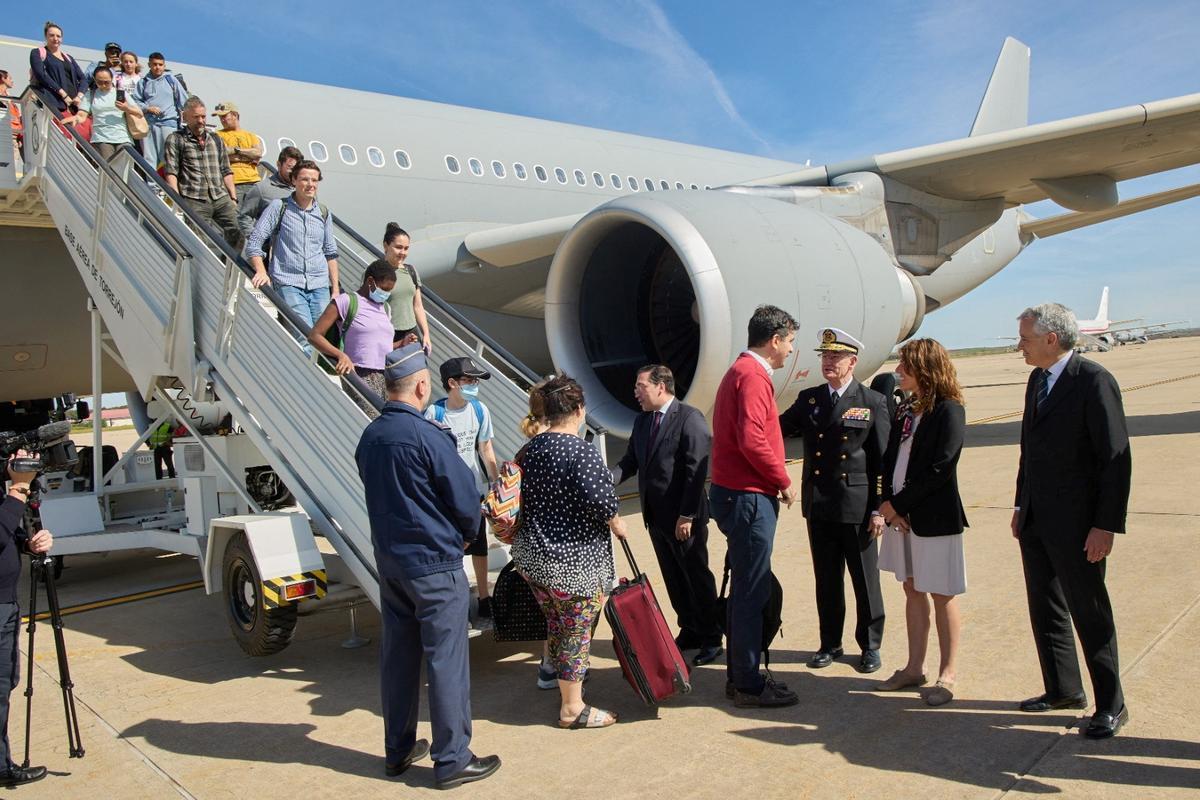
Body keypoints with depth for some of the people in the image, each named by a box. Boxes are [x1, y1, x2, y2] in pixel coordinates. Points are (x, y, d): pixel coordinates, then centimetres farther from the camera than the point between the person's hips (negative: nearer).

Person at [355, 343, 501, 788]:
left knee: (397, 655, 16)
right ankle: (452, 760, 11)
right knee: (446, 660, 2)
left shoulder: (369, 438, 3)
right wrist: (467, 532, 6)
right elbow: (466, 501, -14)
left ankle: (398, 751, 28)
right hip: (434, 564, -7)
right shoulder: (426, 436, -19)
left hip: (389, 563, 8)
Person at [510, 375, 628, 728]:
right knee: (576, 631, 6)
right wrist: (615, 521, -11)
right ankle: (572, 708, 17)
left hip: (531, 554, 8)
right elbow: (595, 496, -30)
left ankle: (564, 682, 39)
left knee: (555, 625, 22)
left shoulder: (529, 449, 5)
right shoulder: (581, 451, -18)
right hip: (572, 560, -7)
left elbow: (519, 497, 12)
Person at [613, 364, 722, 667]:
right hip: (655, 515, 7)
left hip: (684, 517, -7)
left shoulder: (689, 418, -15)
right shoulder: (642, 421, 10)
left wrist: (687, 515, -20)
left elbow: (697, 471, -18)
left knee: (697, 577, 6)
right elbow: (630, 460, 11)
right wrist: (608, 479, -10)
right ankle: (689, 631, 31)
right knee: (673, 578, 16)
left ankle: (712, 639, 20)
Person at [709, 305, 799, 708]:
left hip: (736, 493, 11)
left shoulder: (741, 371, 18)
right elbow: (751, 440, -24)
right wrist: (784, 481, -12)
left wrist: (775, 480, 12)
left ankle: (740, 675, 26)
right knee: (751, 593, -2)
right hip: (749, 497, -11)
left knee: (746, 591, 16)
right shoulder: (753, 376, -15)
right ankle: (748, 685, 8)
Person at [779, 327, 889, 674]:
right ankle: (830, 643, 27)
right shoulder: (808, 399, 9)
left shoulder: (873, 402, -2)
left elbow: (882, 461, -4)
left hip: (857, 506, -3)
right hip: (818, 504, 3)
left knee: (865, 580, 8)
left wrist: (879, 508, -7)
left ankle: (870, 645, 25)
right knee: (826, 579, 13)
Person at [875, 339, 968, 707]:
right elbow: (889, 459, 9)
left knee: (941, 594, 4)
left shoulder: (948, 411, -12)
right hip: (900, 513, 7)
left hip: (934, 517, -7)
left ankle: (948, 673, 17)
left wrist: (897, 503, -15)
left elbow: (939, 470, -18)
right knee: (912, 589, 15)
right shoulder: (905, 409, 9)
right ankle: (914, 667, 26)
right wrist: (888, 503, -5)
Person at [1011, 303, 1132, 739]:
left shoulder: (1094, 380, -15)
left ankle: (1110, 705, 18)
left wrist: (1107, 525, -18)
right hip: (1036, 520, 8)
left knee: (1089, 613, 3)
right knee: (1045, 609, 16)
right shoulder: (1037, 380, 11)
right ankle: (1063, 689, 31)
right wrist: (1021, 505, 15)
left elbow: (1116, 457, -16)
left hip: (1075, 523, -8)